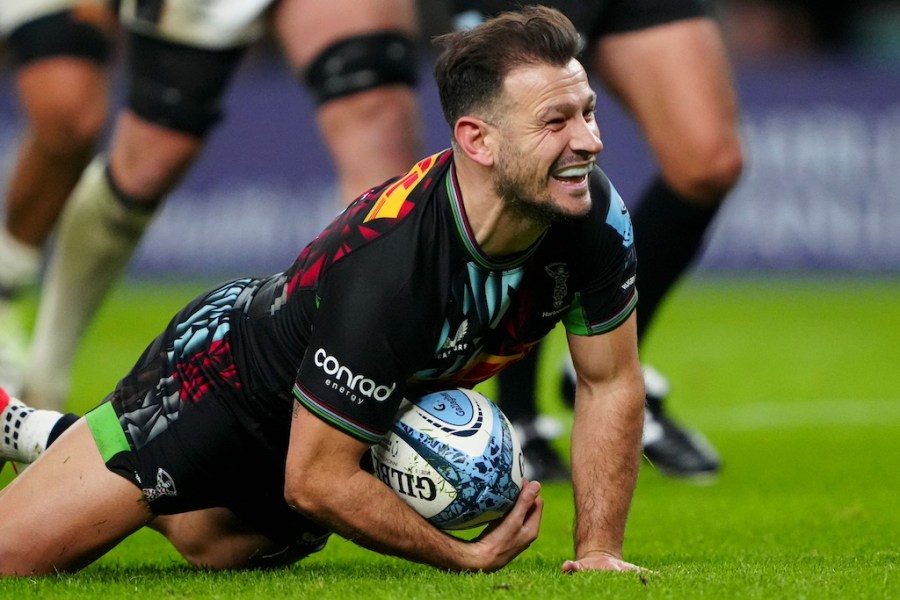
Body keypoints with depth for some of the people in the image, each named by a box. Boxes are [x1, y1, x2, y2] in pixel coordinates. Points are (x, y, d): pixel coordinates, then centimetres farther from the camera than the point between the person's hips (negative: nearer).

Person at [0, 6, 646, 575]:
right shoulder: (383, 266, -42)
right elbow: (316, 479, -32)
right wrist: (466, 556, -25)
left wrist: (599, 551, -18)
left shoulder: (594, 215, -25)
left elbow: (611, 384, -10)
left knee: (213, 548, 27)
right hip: (223, 371, -7)